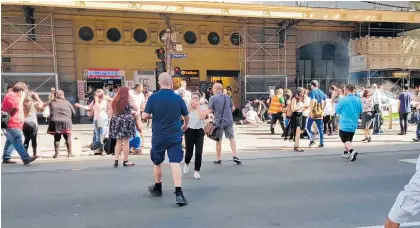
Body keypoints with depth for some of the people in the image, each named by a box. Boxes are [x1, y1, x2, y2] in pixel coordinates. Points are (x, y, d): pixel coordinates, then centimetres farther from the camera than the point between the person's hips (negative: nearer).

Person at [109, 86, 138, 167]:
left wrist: (116, 118, 17)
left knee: (118, 142, 12)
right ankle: (125, 161, 8)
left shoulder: (115, 101, 7)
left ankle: (116, 160, 8)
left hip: (117, 122, 5)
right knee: (126, 142, 2)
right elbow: (137, 109, 2)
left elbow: (112, 113, 9)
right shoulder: (128, 100, -7)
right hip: (126, 122, -5)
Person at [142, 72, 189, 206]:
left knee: (157, 163, 19)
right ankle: (179, 194, -14)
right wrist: (185, 126, 29)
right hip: (175, 136, 0)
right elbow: (186, 116, 8)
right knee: (175, 163, -5)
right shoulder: (178, 98, -3)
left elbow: (144, 116, -6)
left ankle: (157, 189, 35)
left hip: (158, 137, 0)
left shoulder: (153, 98, -8)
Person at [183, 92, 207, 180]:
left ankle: (196, 171, 6)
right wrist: (190, 107, -13)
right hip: (189, 131, 0)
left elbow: (202, 117, -21)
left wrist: (197, 106, -15)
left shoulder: (202, 108, -1)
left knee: (199, 152, -8)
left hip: (199, 131, 0)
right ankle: (187, 163, 38)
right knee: (189, 152, 3)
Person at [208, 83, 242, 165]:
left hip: (219, 122, -3)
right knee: (231, 138, 9)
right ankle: (234, 156, 1)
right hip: (229, 120, 3)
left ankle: (218, 159, 15)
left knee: (218, 140, 7)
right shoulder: (227, 97, 7)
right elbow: (233, 108, 12)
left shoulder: (212, 98, -7)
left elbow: (210, 111, -10)